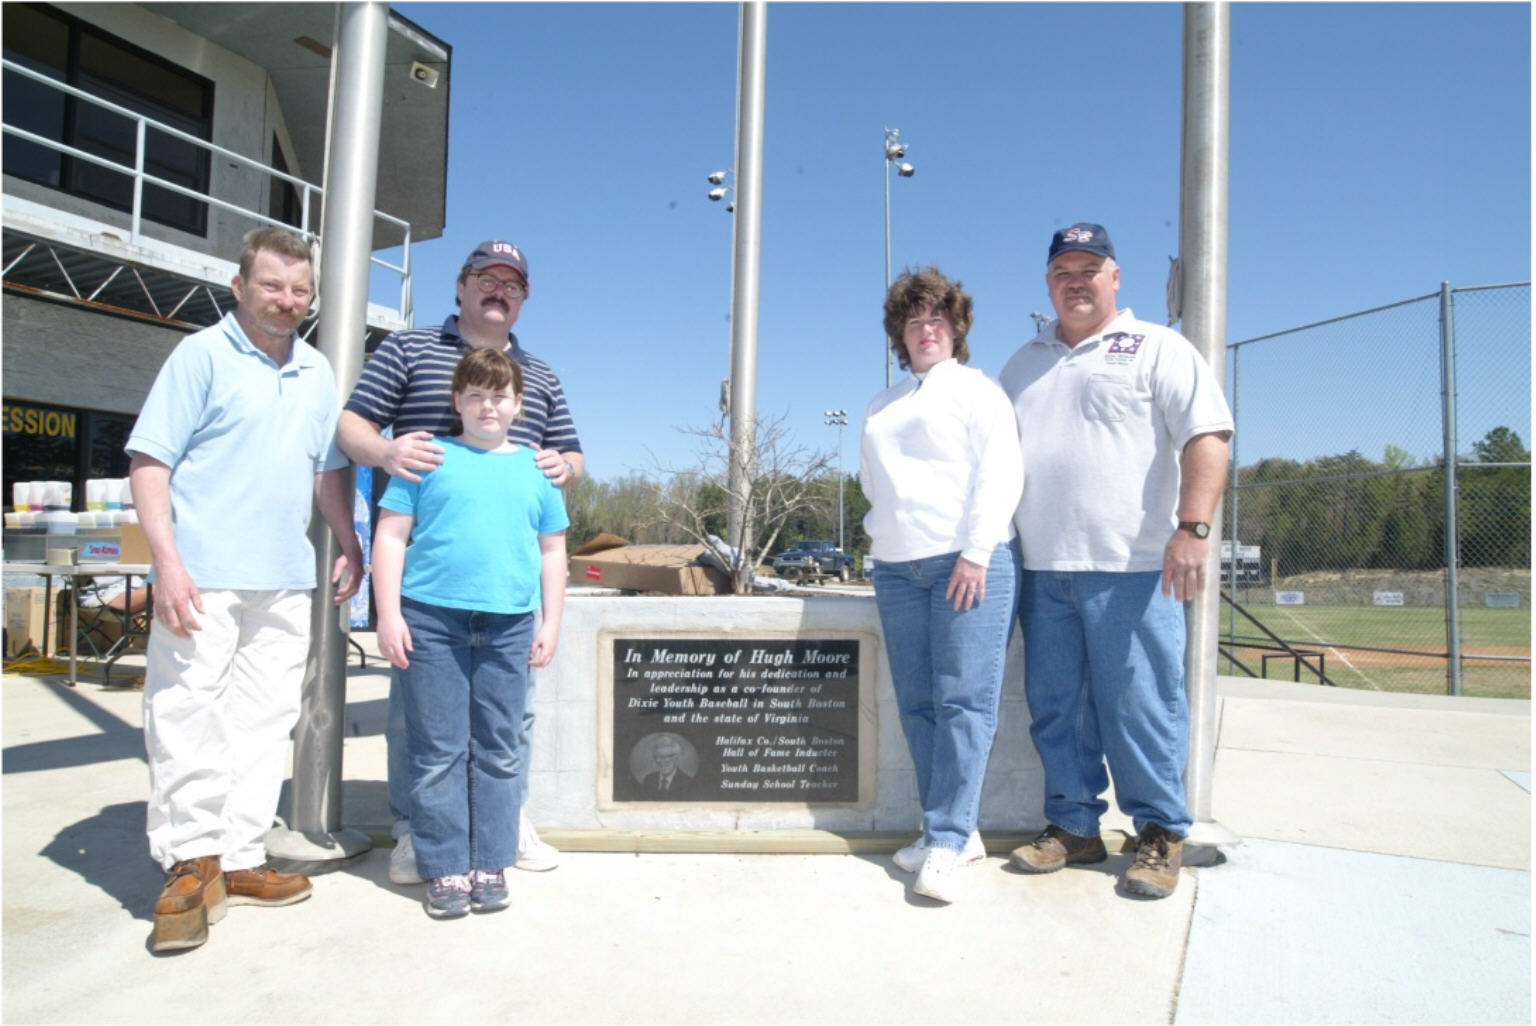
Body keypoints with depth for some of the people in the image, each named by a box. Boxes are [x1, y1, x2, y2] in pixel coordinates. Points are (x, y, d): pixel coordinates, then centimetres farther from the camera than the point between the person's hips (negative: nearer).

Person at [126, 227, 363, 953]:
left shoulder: (317, 372, 16)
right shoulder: (202, 354, -1)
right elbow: (149, 459, -6)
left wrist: (350, 543, 15)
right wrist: (167, 559, -15)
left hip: (286, 580, 6)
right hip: (205, 577, -5)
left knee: (265, 721, 8)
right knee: (187, 716, -3)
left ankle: (236, 860, 18)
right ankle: (191, 861, 10)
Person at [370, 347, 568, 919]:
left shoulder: (535, 469, 12)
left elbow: (552, 551, 15)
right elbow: (390, 537, 4)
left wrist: (551, 622, 9)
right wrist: (389, 614, -4)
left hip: (509, 625, 2)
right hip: (432, 619, -2)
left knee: (498, 751, 8)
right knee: (439, 752, 4)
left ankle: (491, 864, 20)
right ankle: (446, 868, 16)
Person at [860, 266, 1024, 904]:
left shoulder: (976, 389, 6)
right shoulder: (881, 407, 25)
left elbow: (1001, 473, -5)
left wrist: (976, 552, -14)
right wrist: (884, 529, 13)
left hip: (968, 561, -6)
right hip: (897, 566, 6)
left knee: (964, 700, -9)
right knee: (917, 704, 3)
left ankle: (948, 839, -6)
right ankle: (955, 830, 10)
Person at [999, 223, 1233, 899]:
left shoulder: (1157, 348, 5)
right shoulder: (1024, 364, 20)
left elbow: (1207, 436, -5)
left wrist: (1193, 527, -18)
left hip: (1130, 568, -5)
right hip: (1042, 570, 5)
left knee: (1140, 705, -1)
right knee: (1055, 708, 9)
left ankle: (1161, 833, 15)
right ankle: (1073, 826, 22)